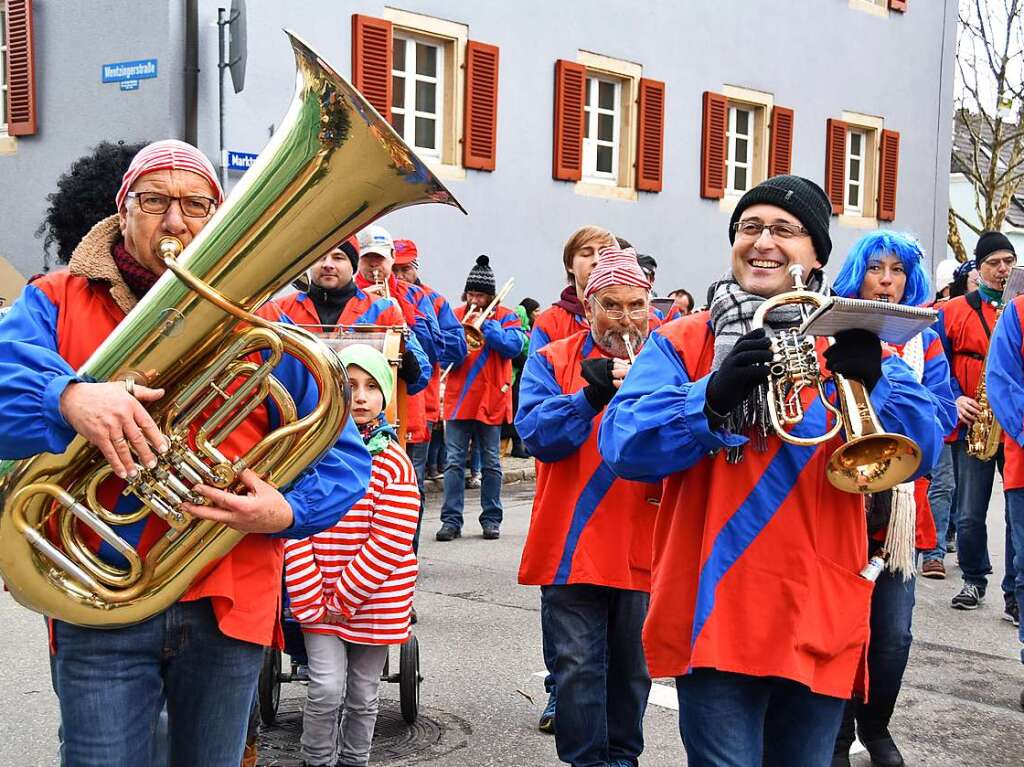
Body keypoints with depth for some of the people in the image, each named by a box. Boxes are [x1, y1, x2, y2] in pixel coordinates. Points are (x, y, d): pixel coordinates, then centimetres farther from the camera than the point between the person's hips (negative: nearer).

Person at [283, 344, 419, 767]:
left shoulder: (395, 463, -7)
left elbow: (389, 544, -11)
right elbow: (293, 531, -7)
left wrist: (344, 598, -13)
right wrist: (311, 600, -12)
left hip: (375, 601, 0)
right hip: (318, 600, 0)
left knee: (362, 696, 12)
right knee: (326, 689, -7)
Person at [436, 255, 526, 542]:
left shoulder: (505, 317, 4)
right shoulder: (455, 316, 10)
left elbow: (514, 346, -12)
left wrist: (485, 325, -15)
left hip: (491, 400, -1)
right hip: (458, 399, 2)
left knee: (491, 463, 6)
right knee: (454, 462, -1)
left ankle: (491, 519, 15)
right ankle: (451, 520, 3)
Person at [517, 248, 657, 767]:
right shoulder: (552, 361, 4)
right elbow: (536, 433, -10)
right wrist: (594, 395, -23)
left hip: (645, 545, 2)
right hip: (573, 545, -2)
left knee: (632, 667, 13)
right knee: (578, 666, -1)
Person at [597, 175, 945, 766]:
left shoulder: (853, 342, 7)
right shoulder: (682, 342, 4)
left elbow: (922, 450, -6)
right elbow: (622, 444, -9)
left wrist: (869, 379, -26)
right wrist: (713, 397, -26)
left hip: (820, 622, 2)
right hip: (716, 614, -2)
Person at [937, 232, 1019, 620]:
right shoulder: (954, 311, 7)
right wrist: (955, 400, -8)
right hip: (972, 426, 0)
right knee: (969, 516, 5)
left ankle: (1015, 593, 8)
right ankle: (974, 580, 25)